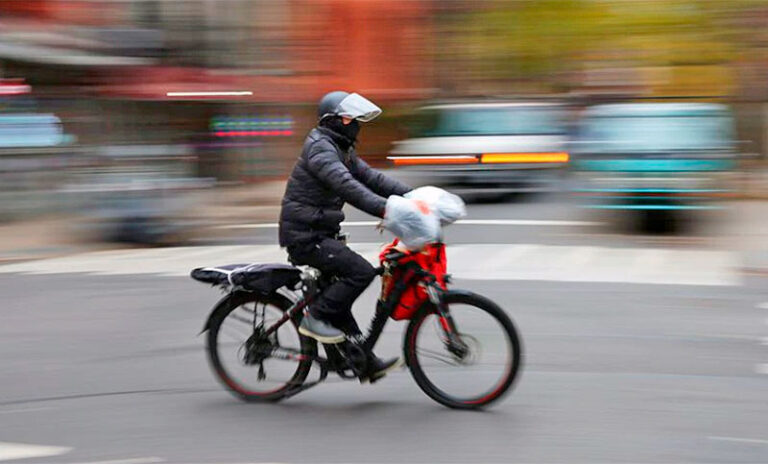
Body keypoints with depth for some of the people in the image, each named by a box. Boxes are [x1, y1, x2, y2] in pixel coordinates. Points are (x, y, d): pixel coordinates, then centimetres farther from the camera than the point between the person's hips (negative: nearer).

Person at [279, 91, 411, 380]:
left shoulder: (341, 149, 15)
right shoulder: (320, 149, -17)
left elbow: (370, 177, 13)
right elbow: (346, 186, -32)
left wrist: (411, 194, 1)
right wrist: (384, 209, -42)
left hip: (320, 234, 10)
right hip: (305, 236, -10)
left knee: (339, 296, 12)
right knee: (362, 272, -18)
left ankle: (367, 364, 18)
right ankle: (314, 318, -7)